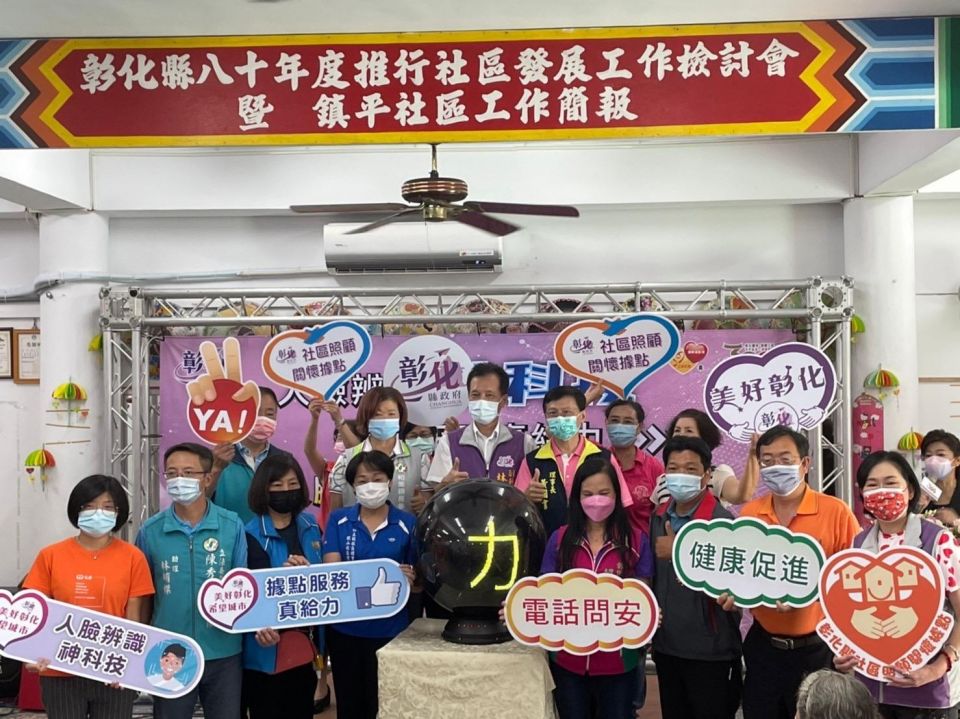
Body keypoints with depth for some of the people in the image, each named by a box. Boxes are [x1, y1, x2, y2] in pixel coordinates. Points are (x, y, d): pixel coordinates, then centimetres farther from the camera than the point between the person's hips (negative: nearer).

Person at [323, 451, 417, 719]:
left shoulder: (408, 523, -3)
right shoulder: (338, 520, 0)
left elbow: (419, 581, 3)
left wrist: (408, 580, -21)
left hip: (390, 629, -1)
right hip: (345, 628, 1)